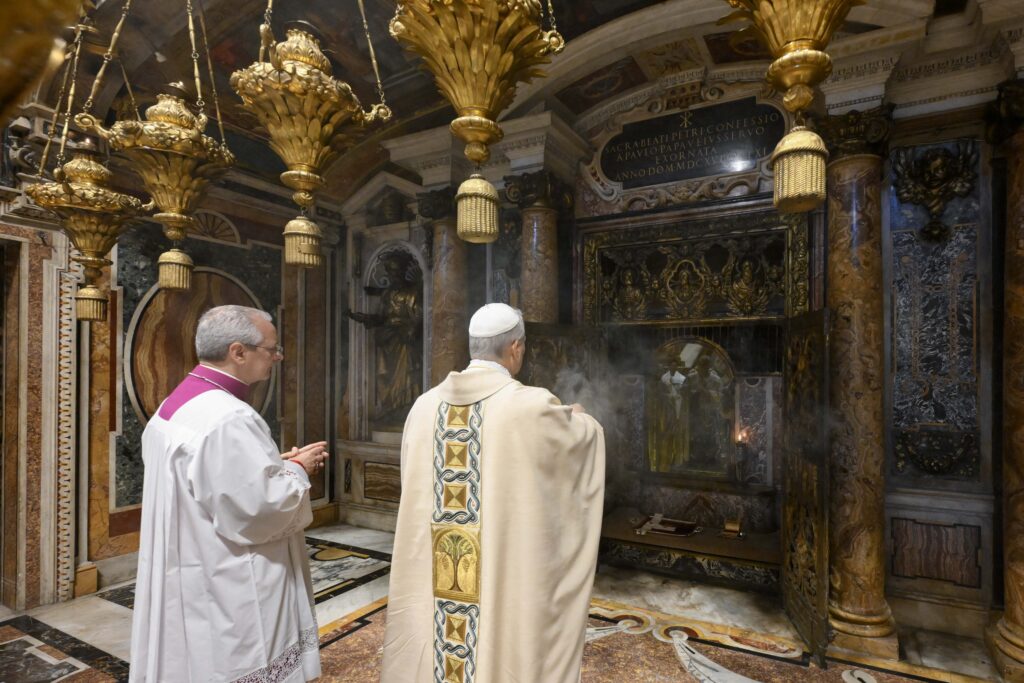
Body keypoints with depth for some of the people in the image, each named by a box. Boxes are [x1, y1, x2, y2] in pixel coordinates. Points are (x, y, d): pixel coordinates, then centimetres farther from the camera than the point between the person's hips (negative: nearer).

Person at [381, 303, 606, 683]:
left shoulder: (426, 405, -3)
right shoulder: (530, 407, -17)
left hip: (428, 575, 5)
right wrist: (571, 416, 25)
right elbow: (588, 434, 2)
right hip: (505, 573, -4)